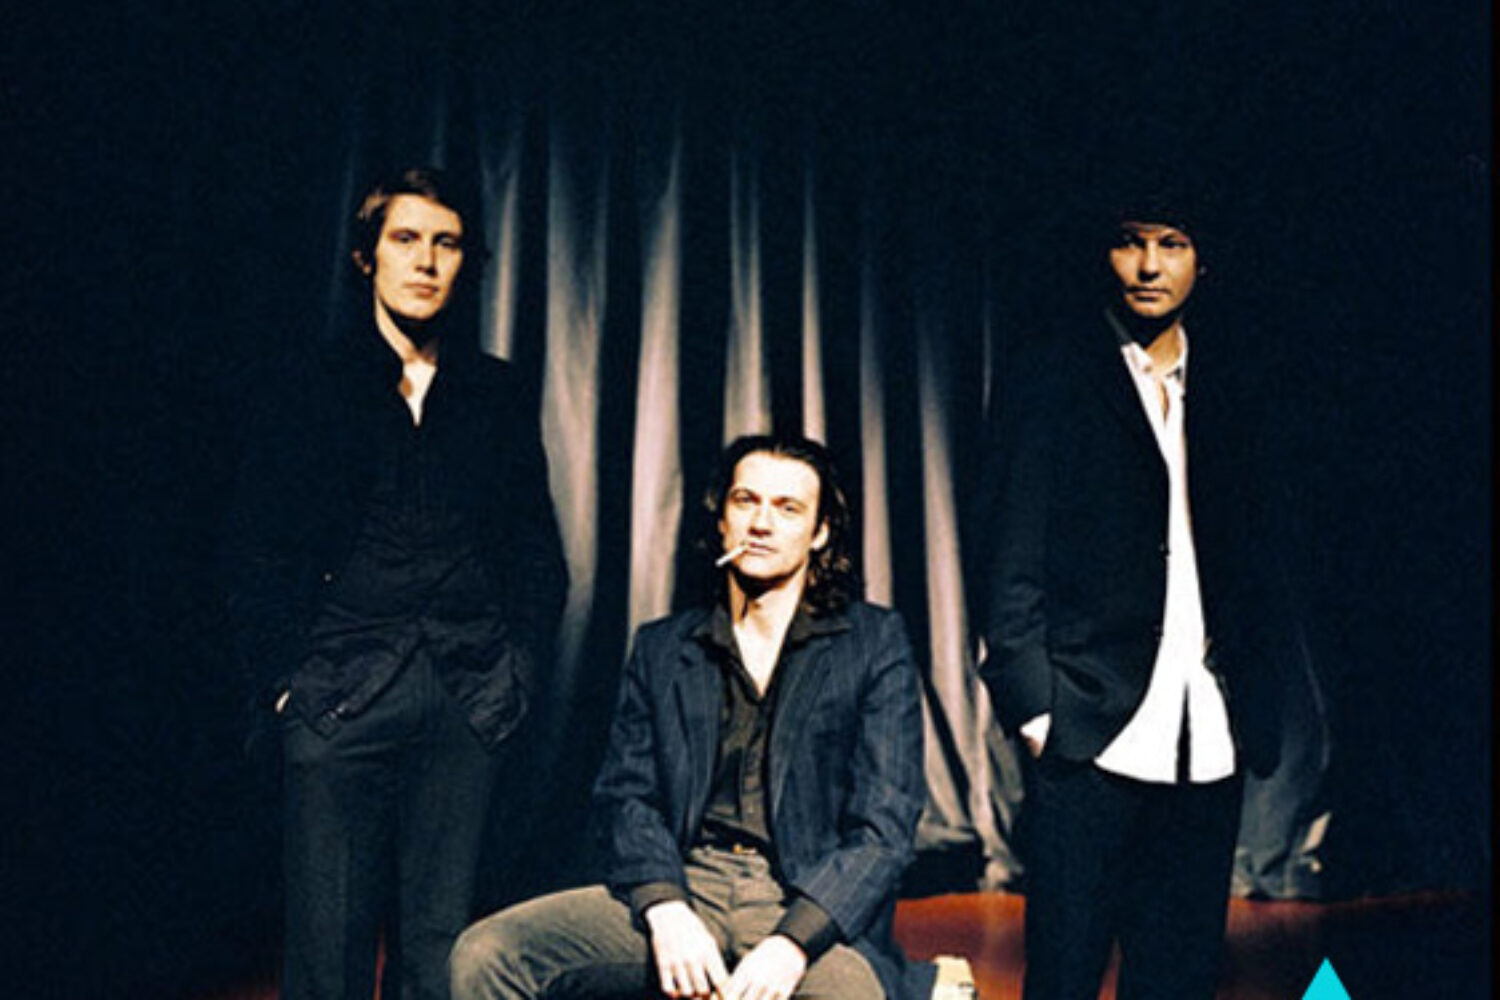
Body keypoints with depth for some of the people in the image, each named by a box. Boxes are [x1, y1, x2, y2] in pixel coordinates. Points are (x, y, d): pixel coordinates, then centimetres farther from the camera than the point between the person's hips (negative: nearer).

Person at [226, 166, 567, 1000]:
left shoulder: (499, 395, 14)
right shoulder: (308, 383, 9)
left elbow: (539, 554, 15)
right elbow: (259, 550, 6)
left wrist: (518, 671, 4)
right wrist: (287, 678, -2)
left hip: (469, 703, 2)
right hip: (340, 695, -1)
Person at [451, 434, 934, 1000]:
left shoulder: (874, 642, 7)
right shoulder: (661, 648, 17)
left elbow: (885, 825, -1)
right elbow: (624, 791, 8)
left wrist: (791, 943, -16)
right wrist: (666, 911, -12)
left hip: (812, 905, -3)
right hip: (684, 886, 4)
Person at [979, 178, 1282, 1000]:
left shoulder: (1223, 386, 15)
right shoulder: (1058, 376, 2)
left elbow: (1242, 551, 17)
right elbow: (1016, 558, -2)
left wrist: (1251, 706, 7)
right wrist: (1033, 708, -10)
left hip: (1206, 741, 4)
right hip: (1091, 734, -4)